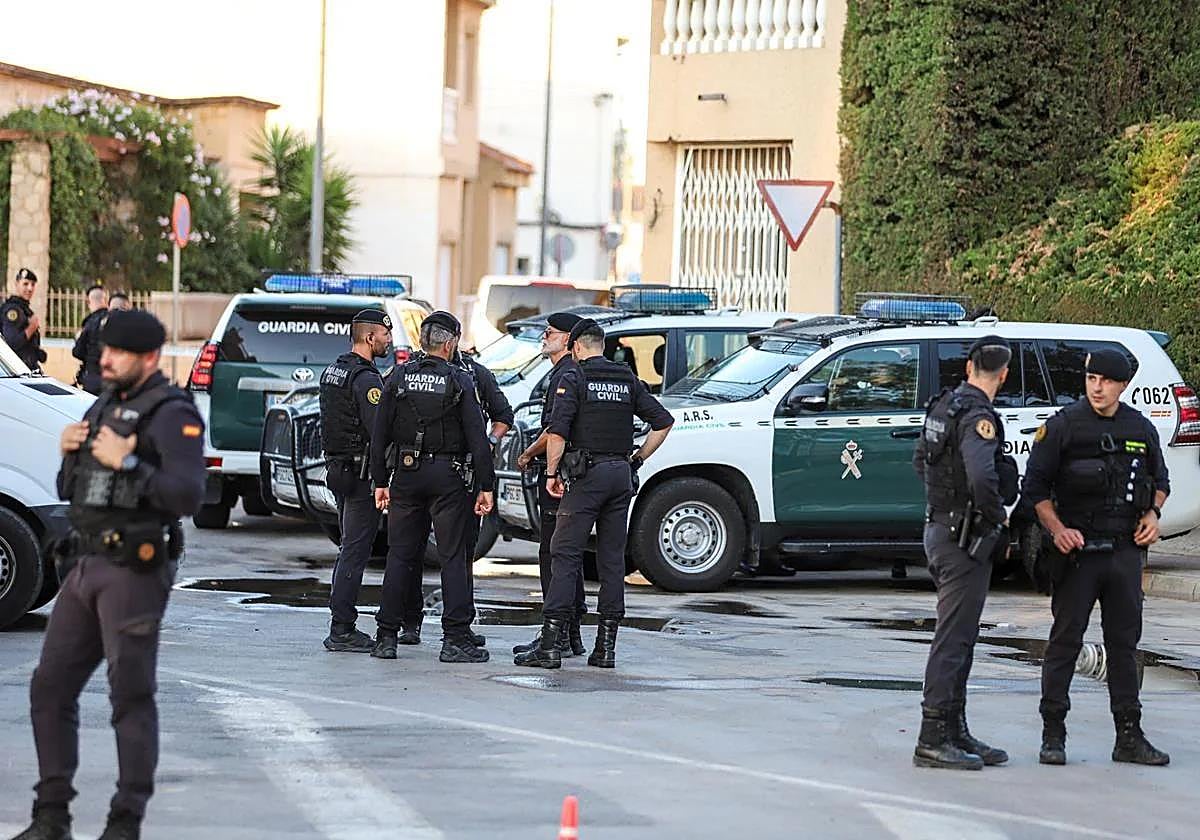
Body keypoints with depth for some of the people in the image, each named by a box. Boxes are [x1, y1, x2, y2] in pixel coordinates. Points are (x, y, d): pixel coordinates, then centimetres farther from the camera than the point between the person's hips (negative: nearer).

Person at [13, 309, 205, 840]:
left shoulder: (171, 414, -8)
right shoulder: (105, 407, 18)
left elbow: (188, 496, -20)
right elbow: (70, 493, 26)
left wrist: (127, 463, -20)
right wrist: (68, 453, 7)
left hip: (133, 571, -9)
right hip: (85, 567, 9)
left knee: (131, 696, -6)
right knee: (50, 688, 7)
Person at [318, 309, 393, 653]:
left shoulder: (333, 371, 14)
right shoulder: (366, 378, -17)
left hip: (338, 467, 10)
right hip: (361, 473, -10)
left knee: (351, 548, 15)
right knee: (355, 551, -7)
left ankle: (341, 627, 18)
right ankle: (342, 631, -7)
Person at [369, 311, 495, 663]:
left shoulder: (399, 377, 3)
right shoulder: (460, 382, -5)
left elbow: (379, 434, 4)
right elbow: (477, 438, -8)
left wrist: (380, 481, 10)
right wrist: (486, 485, -4)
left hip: (407, 474, 3)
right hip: (447, 476, -3)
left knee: (401, 555, 9)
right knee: (453, 557, 0)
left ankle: (386, 637, 9)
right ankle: (455, 638, -4)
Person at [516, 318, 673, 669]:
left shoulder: (574, 380, -5)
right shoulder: (628, 380, 12)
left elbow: (557, 431, -15)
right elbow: (663, 422, 14)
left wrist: (552, 473, -6)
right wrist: (637, 459, 17)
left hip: (586, 475, -5)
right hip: (621, 475, 5)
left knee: (566, 555, -5)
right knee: (612, 559, 8)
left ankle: (550, 644, -11)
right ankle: (606, 646, 8)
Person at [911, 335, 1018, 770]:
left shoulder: (944, 406, 11)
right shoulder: (978, 416, -18)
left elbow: (921, 460, 27)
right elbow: (982, 478, -31)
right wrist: (1000, 523, -17)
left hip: (940, 527, 10)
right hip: (965, 538, -10)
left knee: (959, 638, 16)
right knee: (953, 640, -7)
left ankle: (955, 733, 22)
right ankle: (933, 740, -7)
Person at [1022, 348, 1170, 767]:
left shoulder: (1141, 429, 10)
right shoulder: (1063, 425, -3)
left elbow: (1160, 479, 24)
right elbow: (1035, 485, -3)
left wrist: (1153, 513, 5)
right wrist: (1057, 529, -15)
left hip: (1125, 549, 4)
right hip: (1078, 548, -4)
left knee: (1124, 643, 8)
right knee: (1065, 641, -2)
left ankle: (1129, 736, 12)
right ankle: (1053, 735, 3)